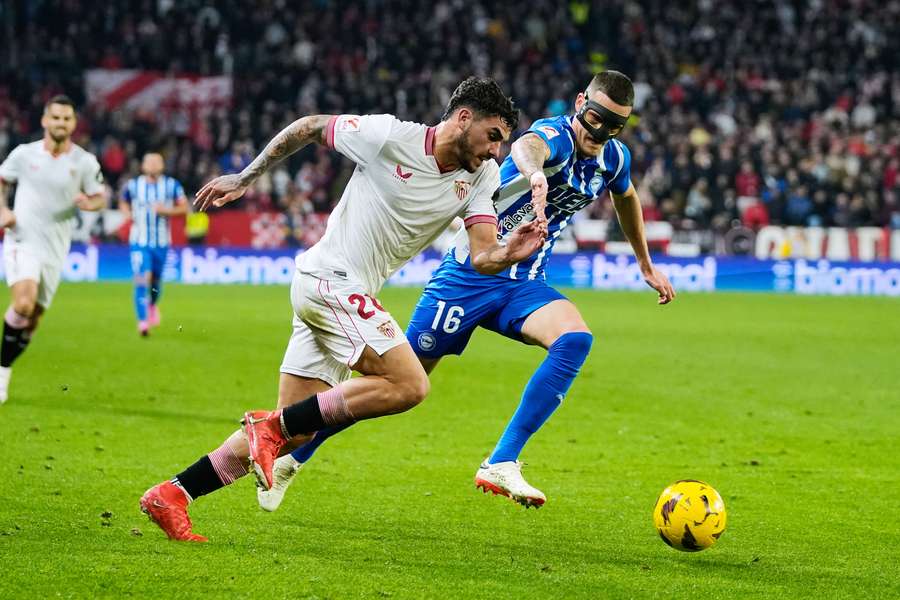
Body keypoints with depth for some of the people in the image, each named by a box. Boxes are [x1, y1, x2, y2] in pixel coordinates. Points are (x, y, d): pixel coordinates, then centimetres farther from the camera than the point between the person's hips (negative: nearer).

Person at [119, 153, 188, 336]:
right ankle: (143, 321, -13)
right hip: (139, 240, -1)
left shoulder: (172, 185, -1)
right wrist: (127, 214, -3)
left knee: (156, 280, 12)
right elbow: (123, 203, 18)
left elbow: (184, 207, -1)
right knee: (141, 279, -15)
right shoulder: (132, 185, 1)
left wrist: (167, 211, -18)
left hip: (161, 242, 1)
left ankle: (153, 305, 46)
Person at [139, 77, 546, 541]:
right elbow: (309, 127, 0)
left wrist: (510, 253, -26)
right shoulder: (388, 136, -13)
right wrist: (244, 178, 5)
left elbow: (481, 258, -3)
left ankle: (170, 495, 9)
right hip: (331, 279, -7)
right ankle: (273, 426, -13)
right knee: (409, 385, -20)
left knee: (291, 433, 4)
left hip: (350, 296, 8)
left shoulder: (481, 177, 5)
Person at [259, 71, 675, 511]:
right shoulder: (556, 135, -20)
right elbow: (527, 145, -47)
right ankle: (291, 455, 20)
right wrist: (533, 172, -71)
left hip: (524, 285, 6)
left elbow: (627, 198, 28)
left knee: (575, 338, -26)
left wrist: (646, 266, 36)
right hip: (469, 275, -6)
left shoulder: (614, 158, 3)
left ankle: (500, 465, -27)